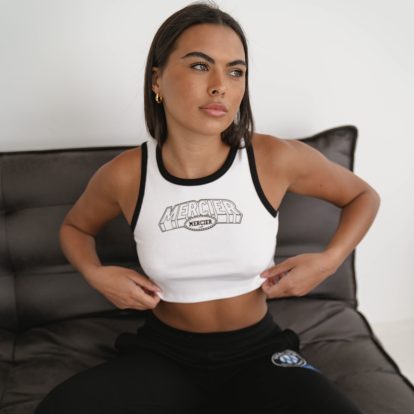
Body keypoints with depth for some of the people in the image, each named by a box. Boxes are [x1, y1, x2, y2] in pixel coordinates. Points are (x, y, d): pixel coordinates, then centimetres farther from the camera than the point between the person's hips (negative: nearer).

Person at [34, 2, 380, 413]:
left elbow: (364, 196, 6)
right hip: (163, 353, 1)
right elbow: (74, 227, 13)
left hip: (258, 352, 0)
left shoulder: (276, 158, -13)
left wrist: (329, 260, -10)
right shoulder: (124, 174, -10)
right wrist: (96, 274, -7)